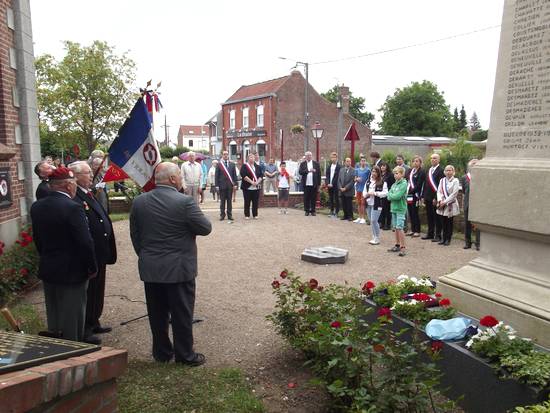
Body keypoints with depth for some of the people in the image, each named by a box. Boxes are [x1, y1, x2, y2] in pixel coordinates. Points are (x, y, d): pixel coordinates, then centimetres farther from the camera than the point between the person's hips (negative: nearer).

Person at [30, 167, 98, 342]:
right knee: (72, 319, 7)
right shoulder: (73, 208, -22)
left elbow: (37, 239, 9)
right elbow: (85, 242, -21)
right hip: (71, 272, -7)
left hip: (47, 270, 7)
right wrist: (92, 268, -9)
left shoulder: (36, 207, 0)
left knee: (53, 316, 21)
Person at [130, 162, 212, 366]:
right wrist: (196, 213, 9)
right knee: (182, 313, 8)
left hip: (150, 269, 5)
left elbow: (134, 235, 7)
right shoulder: (185, 202, -17)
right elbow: (205, 228, -10)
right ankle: (185, 355, 20)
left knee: (157, 313, 16)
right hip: (179, 268, -5)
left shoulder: (139, 202, 0)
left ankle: (161, 352, 30)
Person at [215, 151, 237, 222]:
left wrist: (235, 184, 1)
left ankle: (229, 215, 11)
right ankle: (222, 215, 12)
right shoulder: (219, 164, 2)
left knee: (230, 201, 6)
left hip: (230, 185, 2)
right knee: (222, 201, 4)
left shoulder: (232, 164, 9)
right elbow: (216, 176, 0)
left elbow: (235, 175, 8)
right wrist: (217, 185, -6)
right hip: (222, 185, -2)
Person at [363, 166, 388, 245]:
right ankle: (374, 237, 24)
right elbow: (364, 191, 17)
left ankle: (377, 238, 4)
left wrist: (375, 193, -17)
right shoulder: (368, 181, 13)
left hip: (377, 205, -6)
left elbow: (385, 193, -11)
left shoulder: (382, 182, -6)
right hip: (368, 204, 6)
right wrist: (366, 194, -5)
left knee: (374, 220, -10)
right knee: (371, 221, 12)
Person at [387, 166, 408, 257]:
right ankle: (397, 245, 23)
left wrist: (391, 195, -4)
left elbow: (397, 196, -20)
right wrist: (393, 196, -13)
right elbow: (389, 196, 6)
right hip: (394, 208, 7)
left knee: (399, 228, -10)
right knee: (395, 228, 13)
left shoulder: (404, 184, -10)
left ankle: (402, 247, -4)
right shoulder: (394, 184, 12)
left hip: (400, 209, -7)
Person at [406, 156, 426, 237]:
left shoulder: (421, 172, -5)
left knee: (415, 213, -3)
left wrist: (412, 191, -17)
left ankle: (417, 231, 5)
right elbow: (406, 181, 12)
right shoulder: (410, 171, 14)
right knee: (410, 213, 9)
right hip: (408, 194, 6)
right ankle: (412, 230, 19)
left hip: (415, 195, -6)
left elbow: (418, 185, -13)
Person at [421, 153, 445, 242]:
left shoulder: (440, 171, -9)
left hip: (435, 197, -7)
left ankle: (438, 235, 7)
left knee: (437, 217, 1)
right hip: (428, 197, 7)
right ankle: (430, 233, 22)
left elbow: (440, 185, -14)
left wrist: (436, 198, -18)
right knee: (429, 216, 13)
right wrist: (423, 196, 11)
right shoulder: (428, 170, 15)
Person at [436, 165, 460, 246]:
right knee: (443, 222, 6)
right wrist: (440, 200, -10)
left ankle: (448, 239, 10)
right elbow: (439, 191, 6)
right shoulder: (442, 180, 11)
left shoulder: (455, 181, -4)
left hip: (451, 205, -4)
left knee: (449, 222, 2)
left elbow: (454, 194, -10)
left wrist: (445, 202, -13)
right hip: (442, 205, 4)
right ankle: (443, 238, 15)